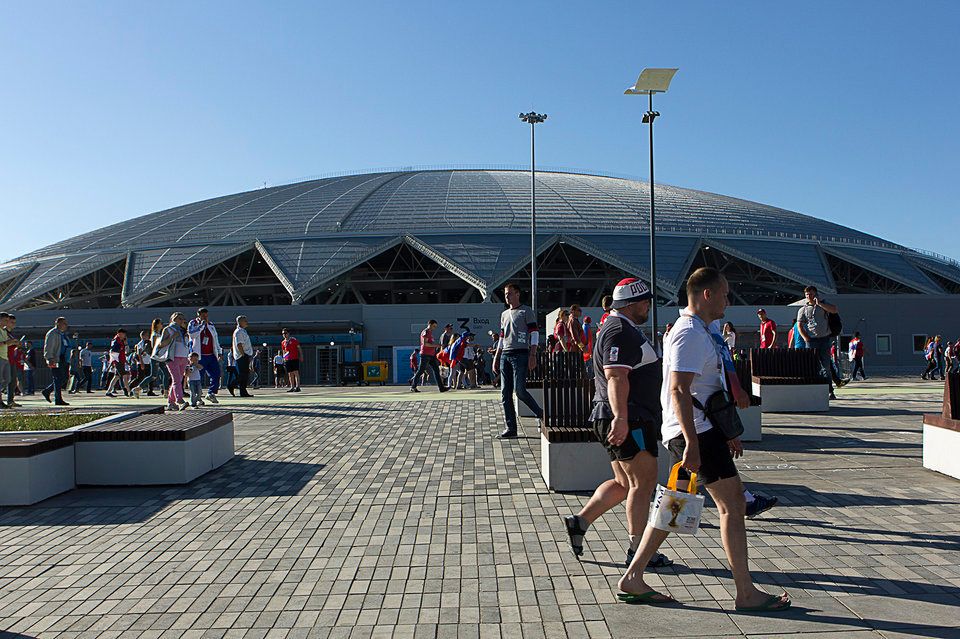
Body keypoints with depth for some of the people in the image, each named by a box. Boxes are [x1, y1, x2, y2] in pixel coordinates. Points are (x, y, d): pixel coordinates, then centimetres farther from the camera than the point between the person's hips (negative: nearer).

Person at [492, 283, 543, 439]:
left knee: (519, 390, -15)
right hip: (505, 355, 7)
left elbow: (534, 333, -6)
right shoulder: (504, 314, 21)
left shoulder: (526, 311, 0)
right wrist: (496, 358, 17)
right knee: (505, 393, 2)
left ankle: (541, 415, 7)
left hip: (520, 354, -7)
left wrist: (532, 355, -16)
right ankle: (510, 429, 6)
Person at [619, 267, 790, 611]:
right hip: (694, 432, -11)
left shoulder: (698, 331, 20)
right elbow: (679, 390, -24)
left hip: (701, 430, 11)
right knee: (731, 505, -2)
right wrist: (692, 444, -27)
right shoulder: (690, 333, -15)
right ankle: (746, 593, 8)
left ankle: (633, 578, 17)